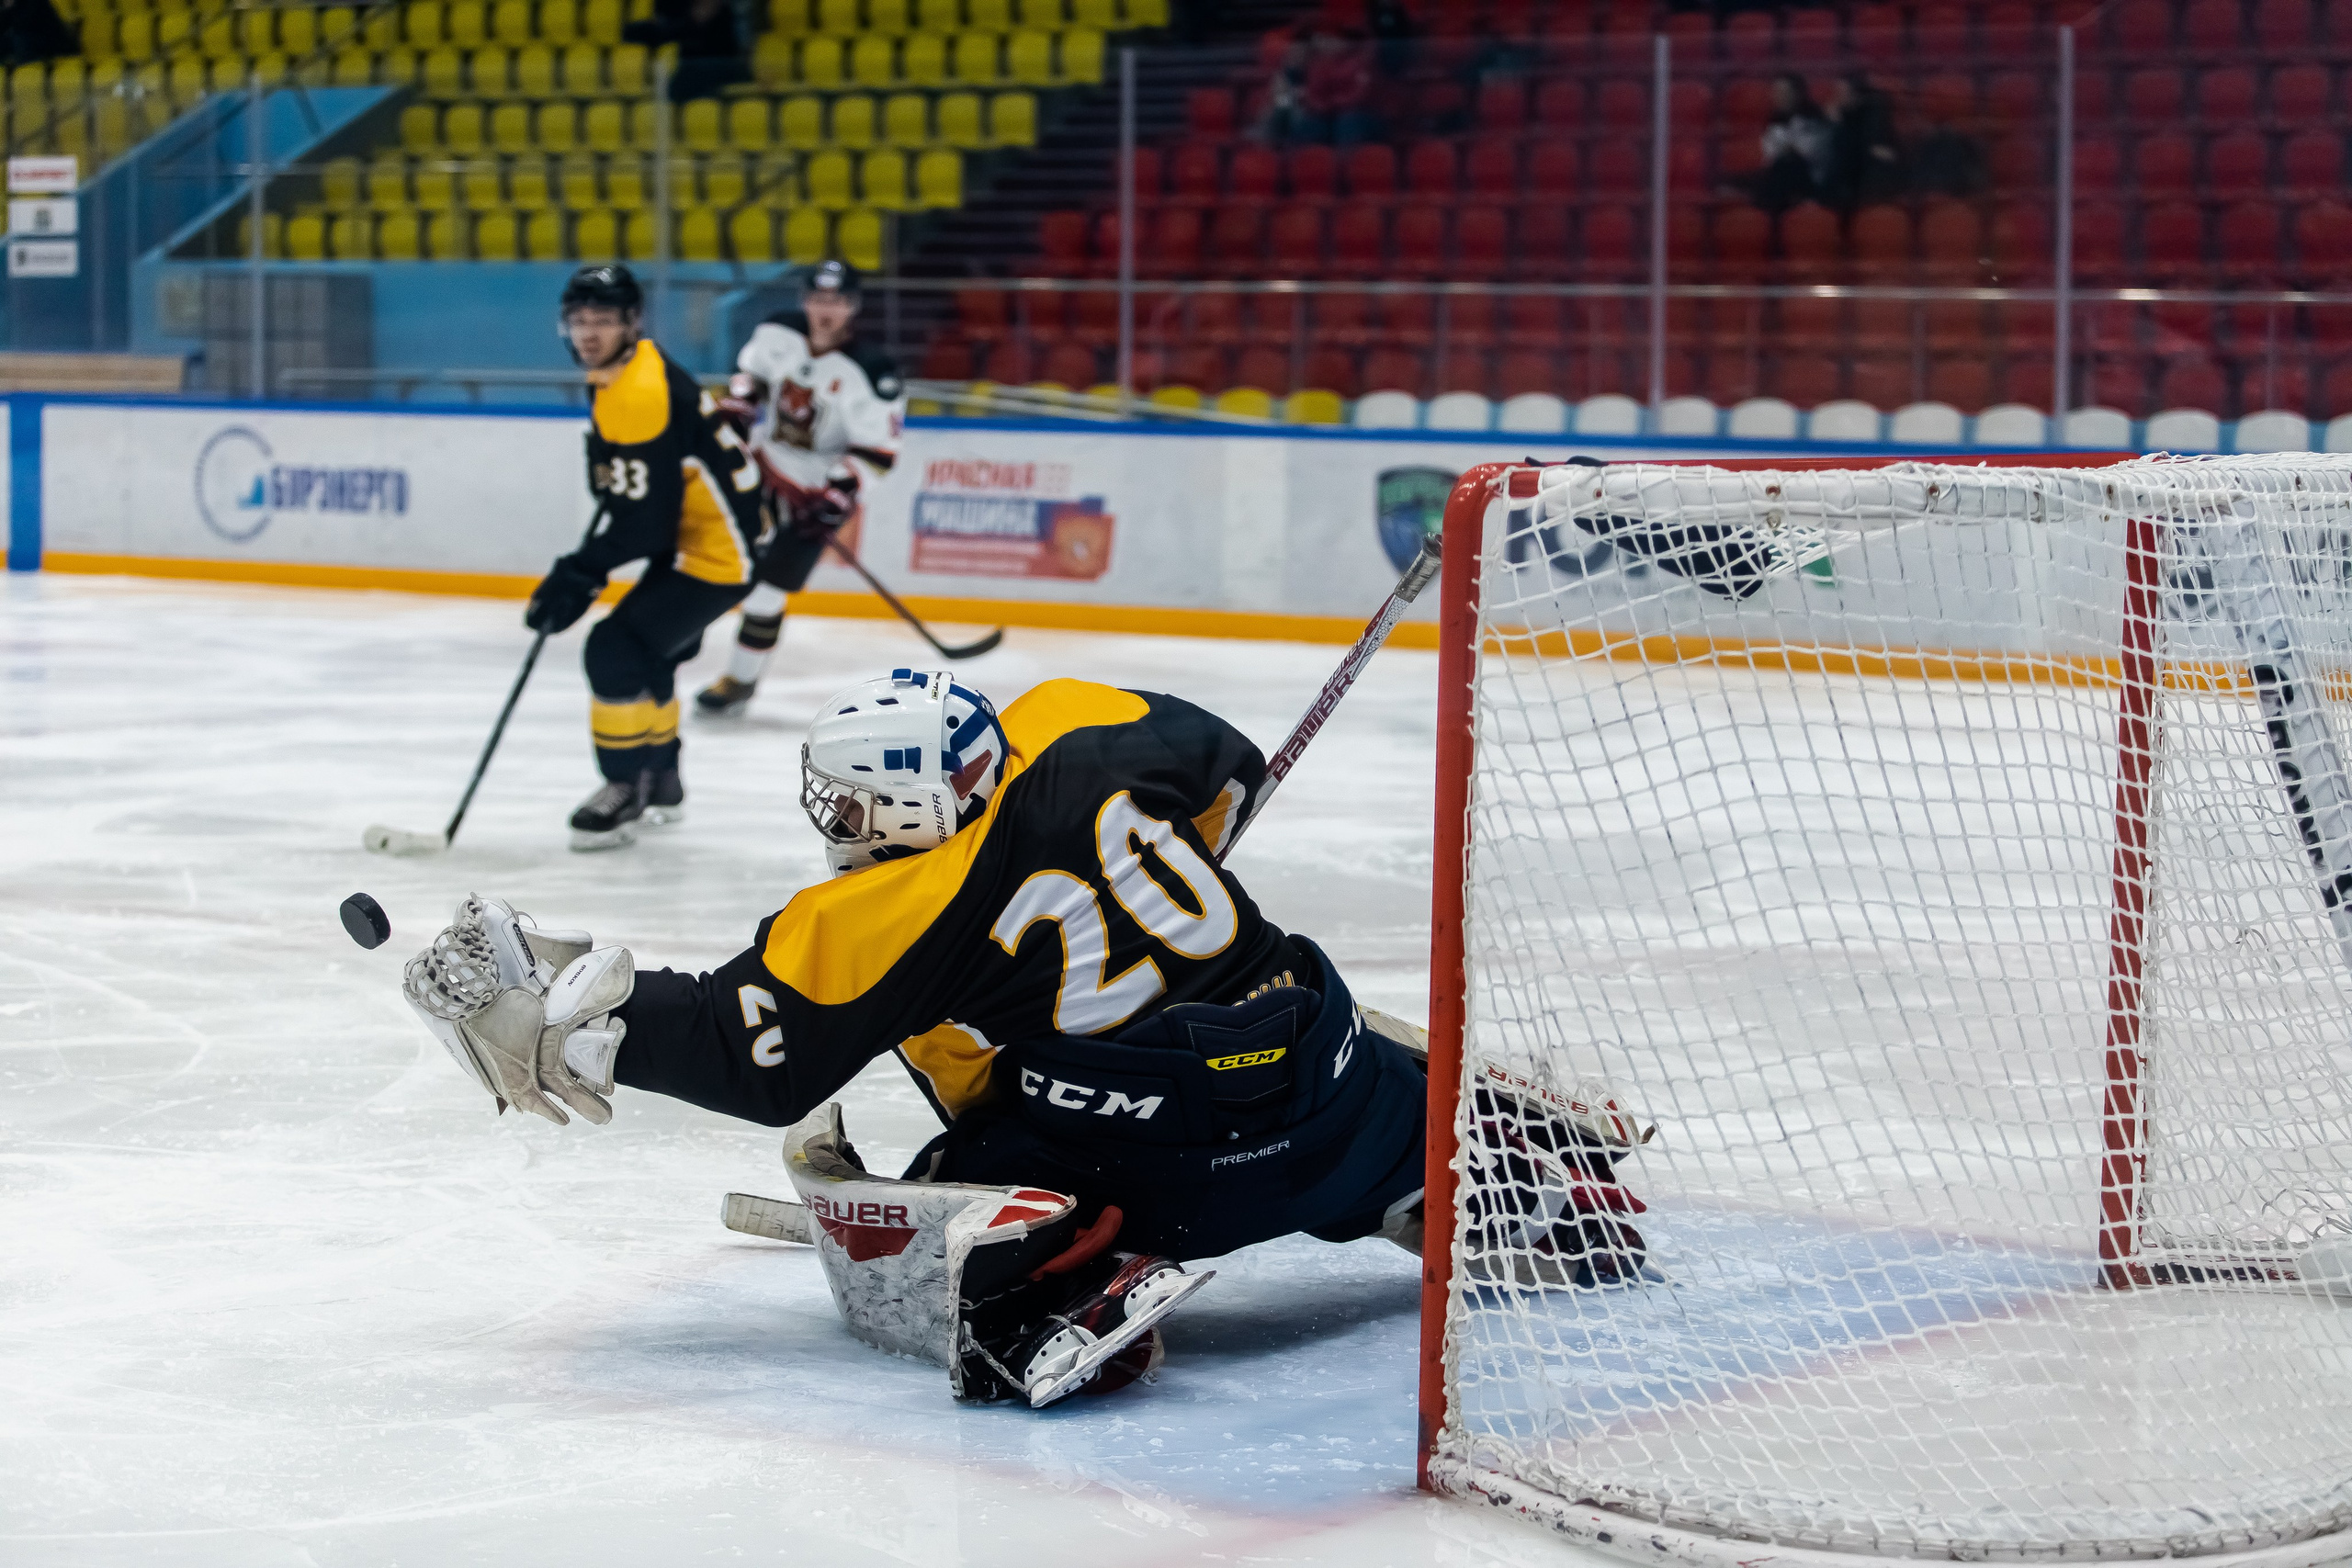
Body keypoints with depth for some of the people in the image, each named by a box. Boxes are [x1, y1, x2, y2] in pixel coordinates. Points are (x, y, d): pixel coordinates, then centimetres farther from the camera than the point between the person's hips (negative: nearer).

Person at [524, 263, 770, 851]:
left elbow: (645, 520, -27)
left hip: (718, 549, -11)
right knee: (648, 651, 24)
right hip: (690, 532, 11)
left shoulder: (640, 397, -27)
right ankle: (661, 781, 40)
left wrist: (579, 575, -23)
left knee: (617, 649, -15)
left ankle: (625, 791, -4)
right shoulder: (619, 372, 5)